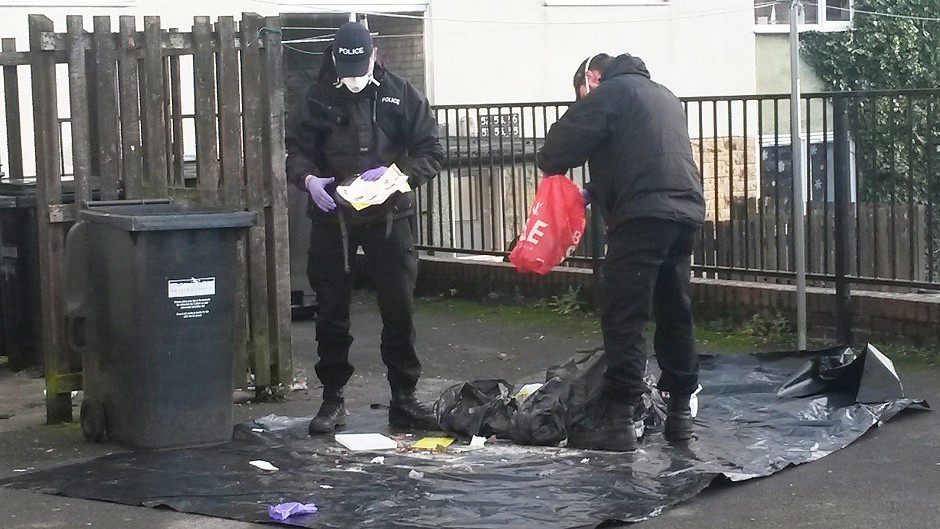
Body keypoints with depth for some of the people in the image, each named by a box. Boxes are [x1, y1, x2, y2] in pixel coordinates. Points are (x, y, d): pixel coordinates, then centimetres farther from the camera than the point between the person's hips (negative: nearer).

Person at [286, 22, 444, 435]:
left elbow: (431, 153, 0)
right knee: (331, 312, 6)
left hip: (387, 215, 0)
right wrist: (308, 179, -17)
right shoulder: (318, 98, 2)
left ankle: (403, 400, 14)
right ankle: (332, 399, 17)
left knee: (399, 311, 3)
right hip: (332, 216, 1)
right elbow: (297, 150, 5)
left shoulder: (401, 96, 0)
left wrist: (395, 173, -18)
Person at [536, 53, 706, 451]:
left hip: (642, 217, -8)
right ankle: (680, 411, 21)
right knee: (675, 315, 16)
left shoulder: (609, 91, 2)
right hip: (686, 212, 8)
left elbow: (557, 150, -4)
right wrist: (596, 192, 24)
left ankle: (617, 420, -10)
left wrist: (552, 166, 18)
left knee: (623, 320, -7)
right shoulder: (663, 96, 28)